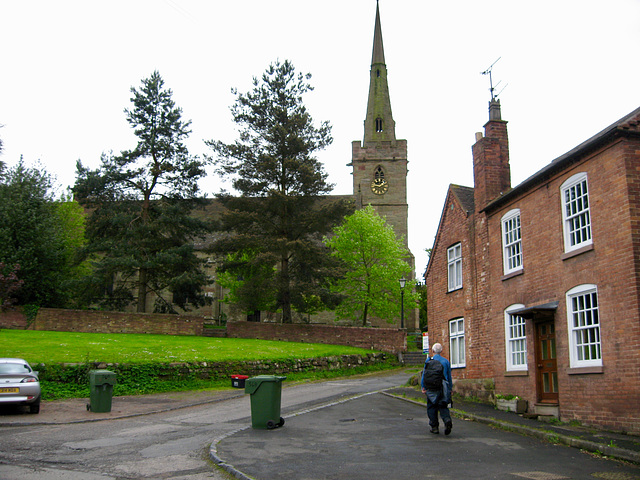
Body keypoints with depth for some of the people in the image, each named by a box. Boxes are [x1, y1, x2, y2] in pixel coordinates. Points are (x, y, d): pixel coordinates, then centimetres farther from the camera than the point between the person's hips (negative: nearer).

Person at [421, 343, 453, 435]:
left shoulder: (429, 361, -2)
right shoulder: (446, 361, 5)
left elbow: (424, 375, -3)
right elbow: (449, 376, 9)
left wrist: (423, 387, 2)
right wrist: (450, 388, 17)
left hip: (432, 387, -2)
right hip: (443, 387, 2)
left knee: (432, 407, 9)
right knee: (443, 406, 9)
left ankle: (434, 427, 11)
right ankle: (447, 420, -18)